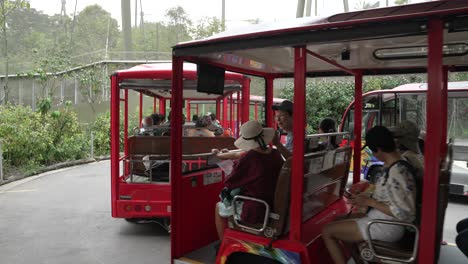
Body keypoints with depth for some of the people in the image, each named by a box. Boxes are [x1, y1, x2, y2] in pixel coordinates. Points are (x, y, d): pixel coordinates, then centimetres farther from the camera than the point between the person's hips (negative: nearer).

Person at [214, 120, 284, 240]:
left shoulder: (248, 158, -25)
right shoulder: (276, 154, -5)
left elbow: (229, 183, -13)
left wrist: (236, 166, 3)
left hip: (254, 212, -7)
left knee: (219, 208, 20)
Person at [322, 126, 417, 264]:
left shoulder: (397, 173, -25)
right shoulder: (396, 166, 4)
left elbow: (404, 214, -25)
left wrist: (369, 202, -20)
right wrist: (368, 198, 2)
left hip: (386, 226, -10)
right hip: (383, 221, 10)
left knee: (327, 231, -6)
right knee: (339, 220, 22)